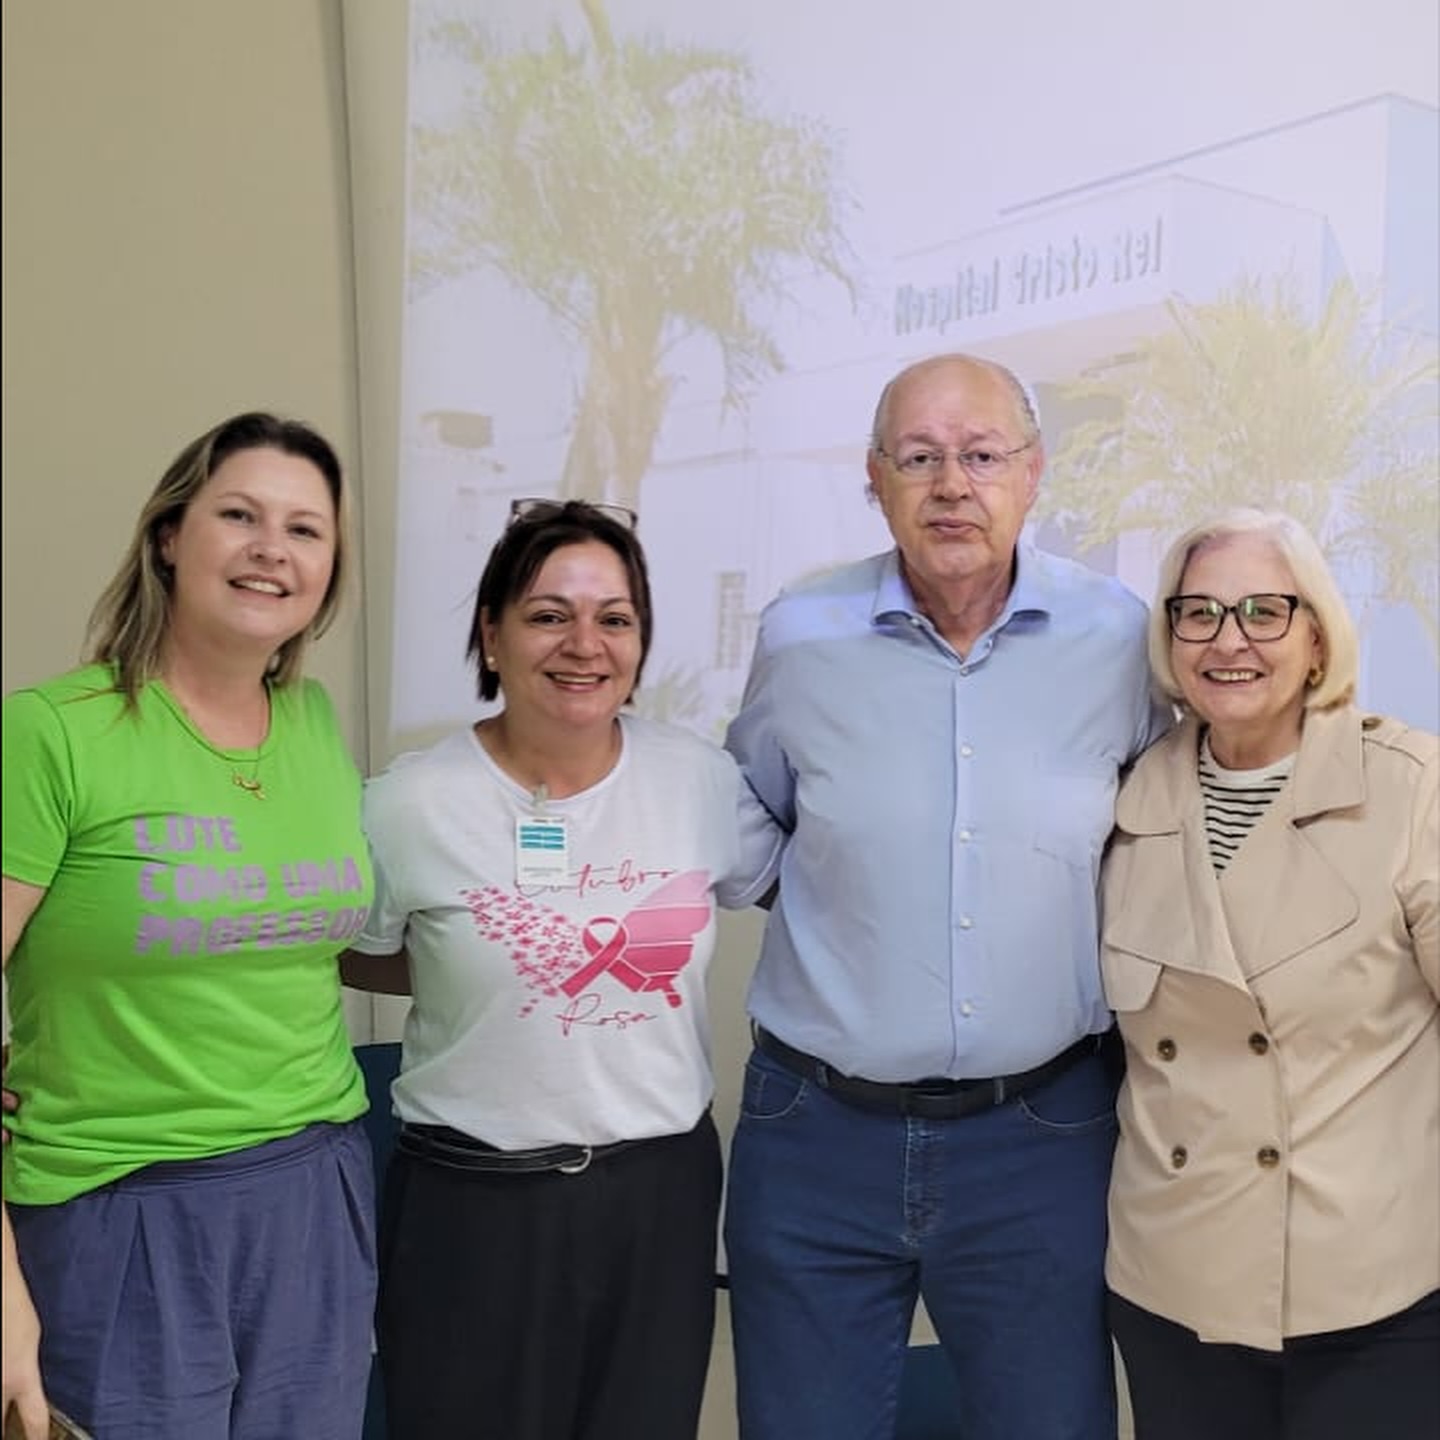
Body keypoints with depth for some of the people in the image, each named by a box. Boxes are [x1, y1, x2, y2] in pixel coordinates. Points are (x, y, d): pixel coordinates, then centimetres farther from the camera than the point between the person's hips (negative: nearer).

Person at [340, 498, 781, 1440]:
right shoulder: (412, 804, -10)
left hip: (662, 1188, 3)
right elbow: (348, 959, 4)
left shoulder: (701, 777, -2)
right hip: (472, 1201, -2)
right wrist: (483, 969, -3)